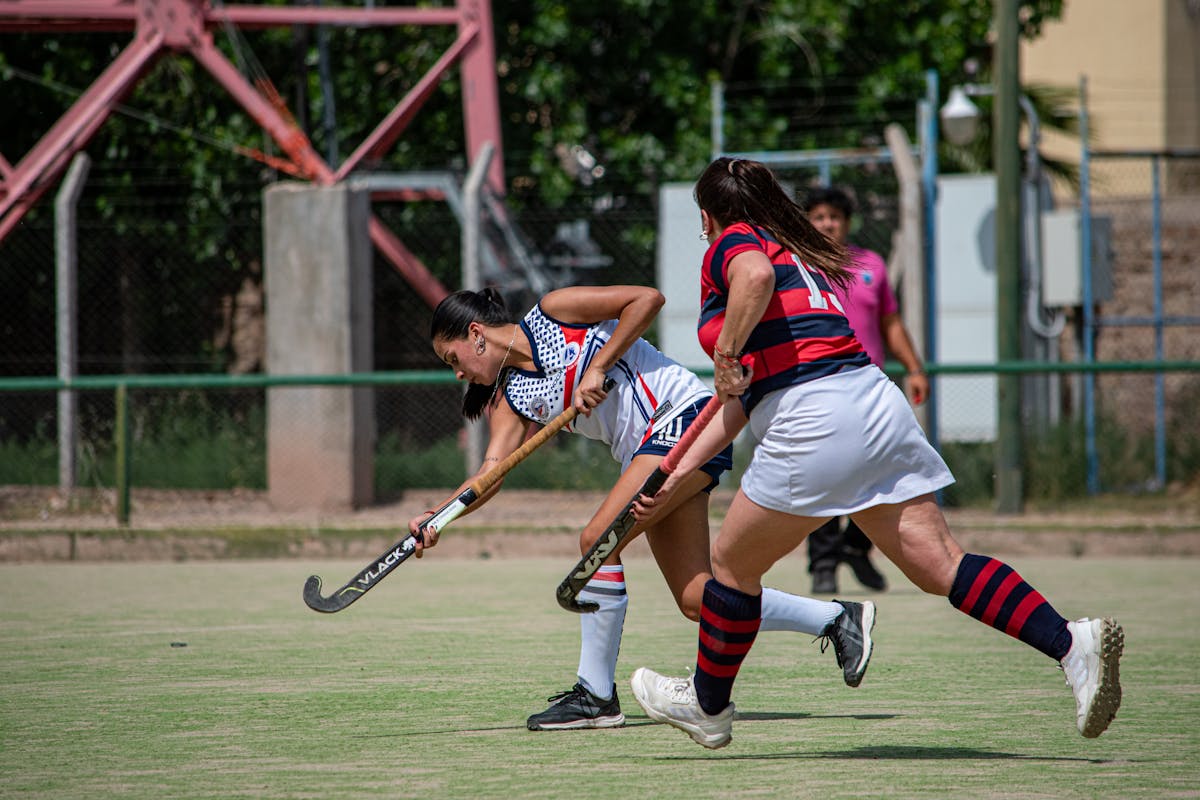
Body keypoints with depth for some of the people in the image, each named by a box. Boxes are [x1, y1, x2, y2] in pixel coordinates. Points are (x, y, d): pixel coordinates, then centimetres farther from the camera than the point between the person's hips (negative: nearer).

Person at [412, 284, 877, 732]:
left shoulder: (551, 314, -7)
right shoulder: (511, 398, 12)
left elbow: (647, 299, -11)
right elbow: (492, 468, 1)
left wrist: (596, 368, -15)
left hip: (685, 413, -9)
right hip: (647, 450, 9)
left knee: (599, 539, -21)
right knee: (697, 600, 2)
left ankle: (595, 695, -14)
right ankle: (838, 619, 15)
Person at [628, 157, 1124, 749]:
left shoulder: (733, 245, 5)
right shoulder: (797, 258, 30)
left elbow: (755, 278, -25)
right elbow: (740, 400, 30)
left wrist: (726, 353, -13)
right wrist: (675, 478, 30)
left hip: (810, 424, -8)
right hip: (876, 405, 8)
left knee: (734, 564, 13)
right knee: (938, 566, -2)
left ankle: (707, 706, 29)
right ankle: (1071, 642, -20)